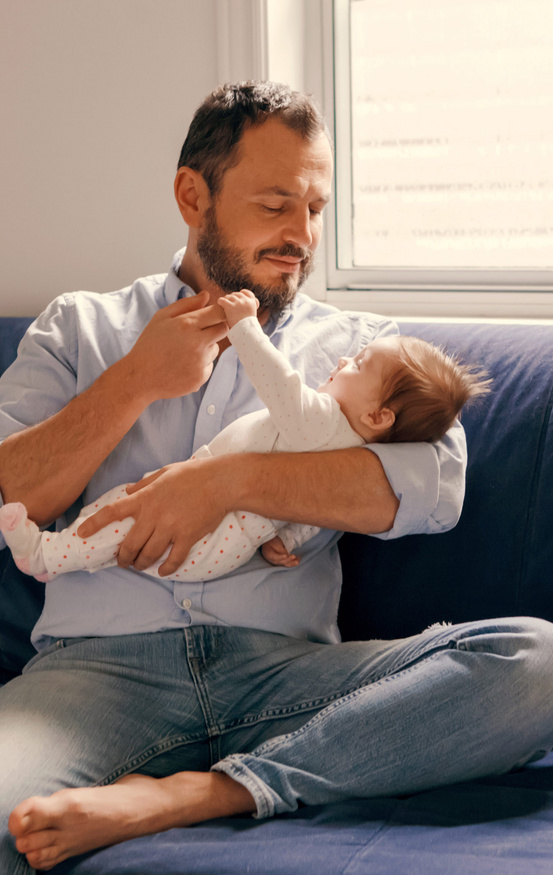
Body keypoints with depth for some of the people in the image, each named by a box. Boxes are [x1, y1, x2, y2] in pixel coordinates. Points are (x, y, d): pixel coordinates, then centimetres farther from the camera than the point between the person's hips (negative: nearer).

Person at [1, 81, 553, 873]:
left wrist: (227, 480, -11)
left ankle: (191, 796, -29)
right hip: (101, 660, -3)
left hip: (284, 664, 4)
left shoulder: (358, 345, 19)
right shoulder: (80, 328, 20)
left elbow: (435, 484, -2)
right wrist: (135, 384, -1)